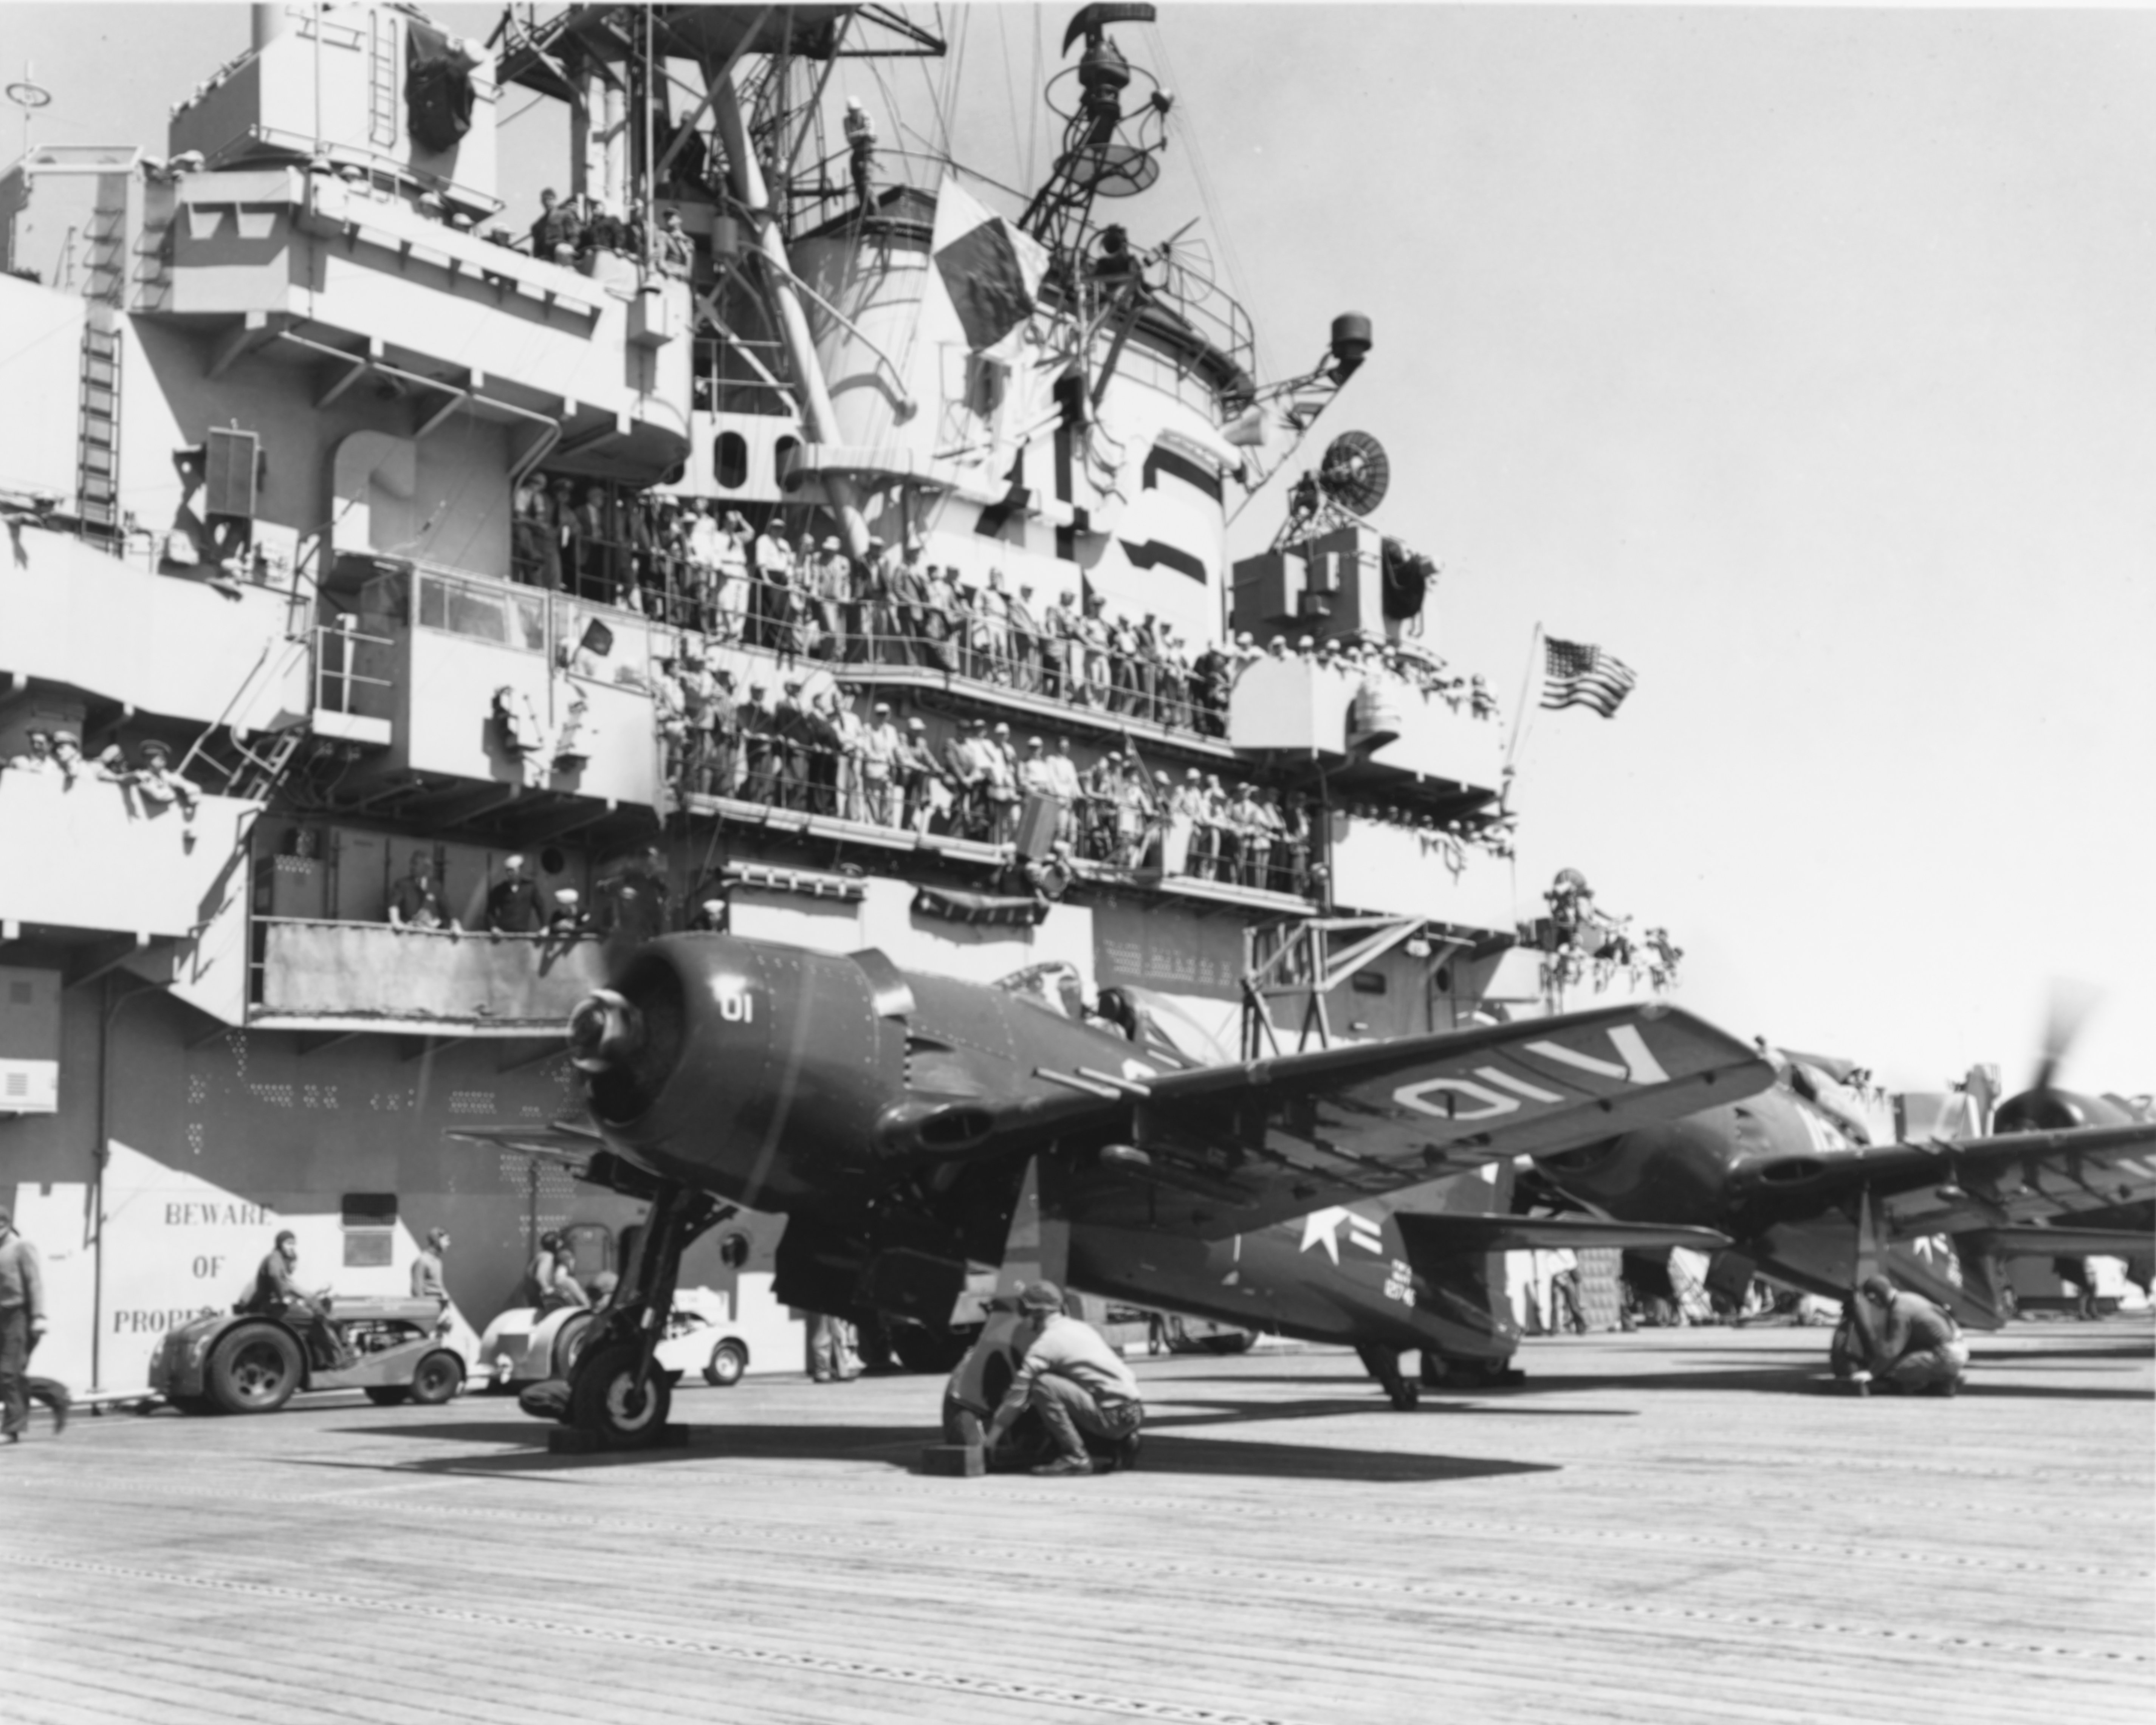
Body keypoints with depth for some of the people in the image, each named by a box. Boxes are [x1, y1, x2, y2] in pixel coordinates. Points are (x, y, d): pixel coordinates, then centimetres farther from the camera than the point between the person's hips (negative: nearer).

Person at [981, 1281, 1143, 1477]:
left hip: (1114, 1416, -8)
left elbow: (1017, 1396, -4)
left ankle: (1075, 1457, -11)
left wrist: (989, 1440, 3)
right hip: (1136, 1411, 8)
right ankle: (1120, 1444, 16)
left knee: (1042, 1385, -13)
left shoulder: (1047, 1343, -6)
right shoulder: (1082, 1328, 18)